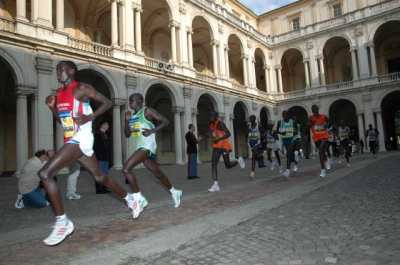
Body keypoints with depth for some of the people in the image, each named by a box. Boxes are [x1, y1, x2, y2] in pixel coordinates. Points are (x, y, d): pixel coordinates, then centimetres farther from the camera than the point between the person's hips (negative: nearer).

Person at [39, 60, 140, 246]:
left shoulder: (81, 88, -7)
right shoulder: (59, 93, 18)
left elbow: (107, 103, -7)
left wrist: (90, 116, -19)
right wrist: (52, 107, 7)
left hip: (80, 139, -9)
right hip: (72, 140, 9)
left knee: (45, 173, -17)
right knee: (100, 176, 16)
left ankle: (63, 223, -10)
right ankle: (130, 199, 33)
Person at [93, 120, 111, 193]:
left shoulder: (105, 135, 16)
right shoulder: (97, 134, -9)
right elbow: (95, 146, -14)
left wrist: (108, 156, 11)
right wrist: (97, 156, -16)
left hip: (106, 157, 8)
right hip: (100, 158, -8)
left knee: (105, 174, 11)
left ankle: (104, 188, 17)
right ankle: (99, 189, 3)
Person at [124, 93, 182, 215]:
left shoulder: (147, 111, -6)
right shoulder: (132, 116, 16)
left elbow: (165, 121, -10)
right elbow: (127, 135, 16)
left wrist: (151, 131, -19)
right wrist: (127, 120, 2)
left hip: (147, 146, -9)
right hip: (140, 147, 9)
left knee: (126, 169, -20)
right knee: (158, 173, 17)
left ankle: (140, 198, -13)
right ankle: (174, 192, 34)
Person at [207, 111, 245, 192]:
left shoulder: (220, 124, -16)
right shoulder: (211, 125, 9)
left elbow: (228, 134, -25)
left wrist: (218, 139, -32)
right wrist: (209, 135, -1)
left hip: (224, 146, -7)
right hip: (216, 147, 7)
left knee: (228, 165, 5)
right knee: (213, 164, -8)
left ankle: (239, 160, 36)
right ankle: (215, 184, -9)